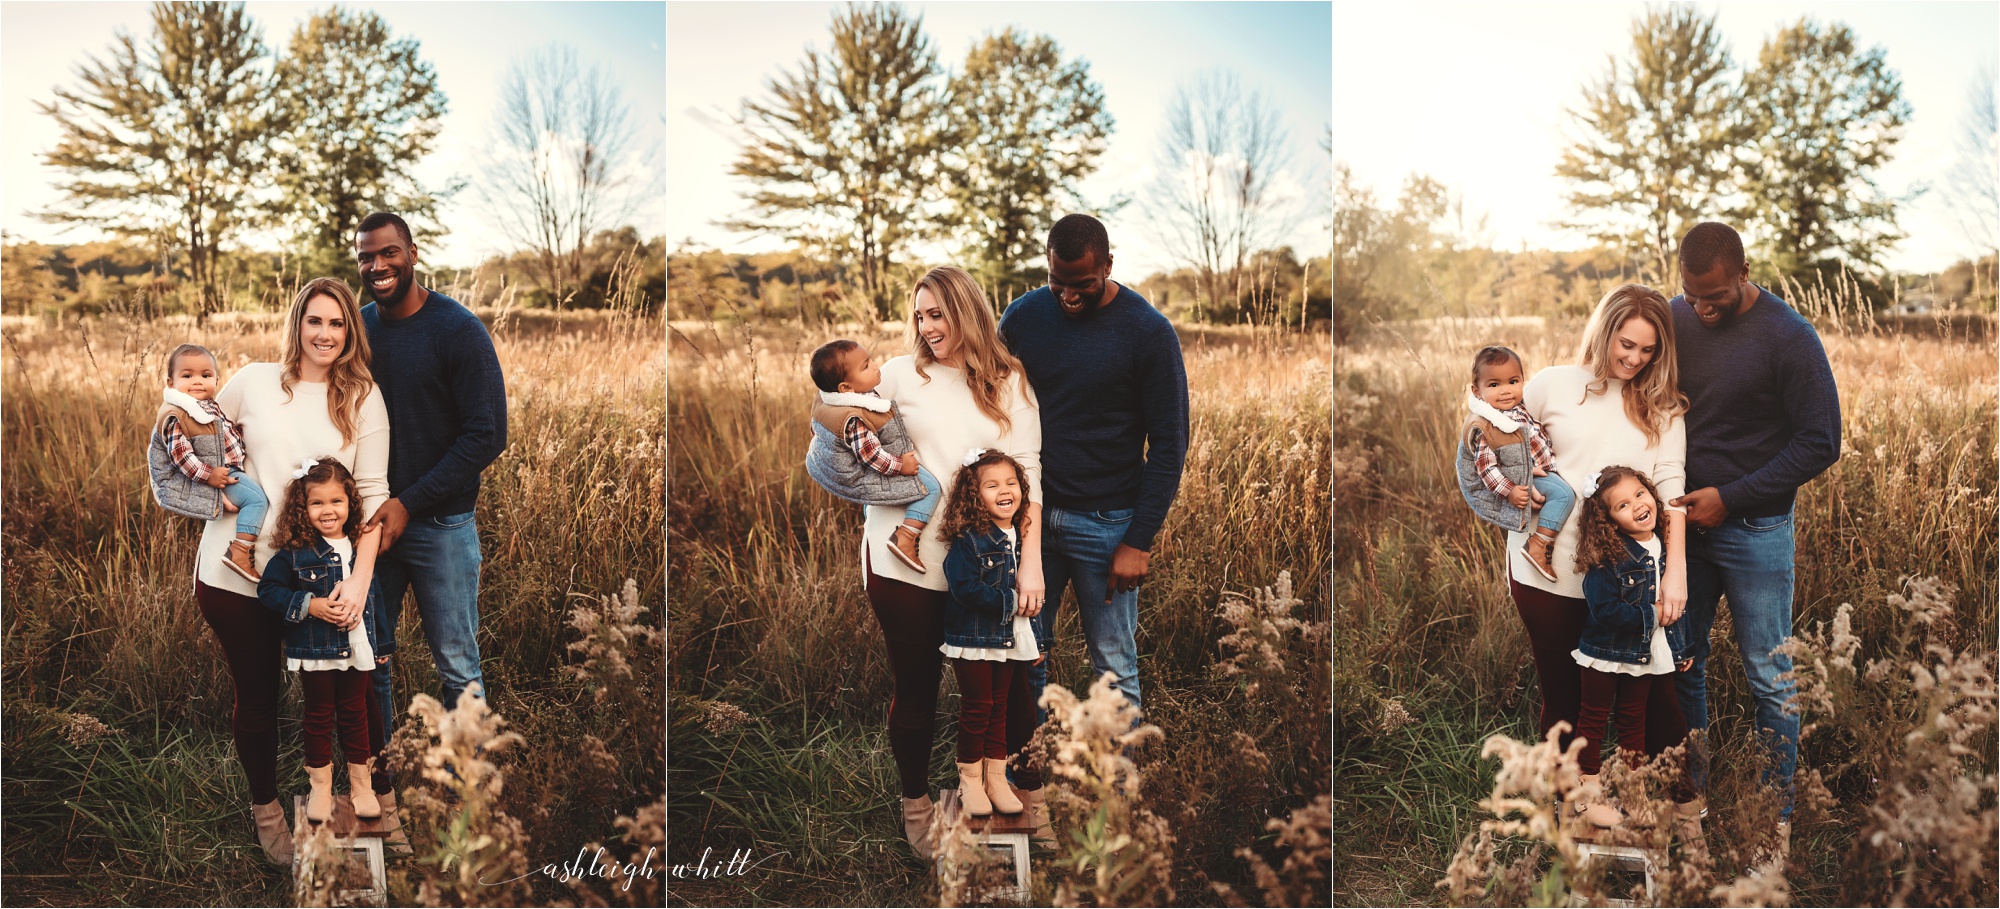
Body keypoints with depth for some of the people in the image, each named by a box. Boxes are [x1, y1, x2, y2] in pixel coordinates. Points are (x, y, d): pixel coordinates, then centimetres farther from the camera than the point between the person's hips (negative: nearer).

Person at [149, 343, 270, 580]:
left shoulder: (211, 406, 11)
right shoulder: (175, 417, -19)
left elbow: (231, 431, 26)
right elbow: (180, 454, -24)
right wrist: (208, 475, -26)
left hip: (225, 469, 10)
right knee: (256, 498, -20)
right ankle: (240, 554, -25)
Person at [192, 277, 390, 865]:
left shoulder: (363, 399, -1)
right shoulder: (254, 382, 1)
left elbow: (373, 493, -5)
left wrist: (360, 579, -14)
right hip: (235, 573, 1)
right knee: (255, 691, 11)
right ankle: (264, 809, 30)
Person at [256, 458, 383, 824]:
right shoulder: (295, 551, -10)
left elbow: (376, 595, 12)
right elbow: (268, 589, -8)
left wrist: (383, 643, 13)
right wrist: (309, 605, -19)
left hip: (355, 649, 3)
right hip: (314, 652, -2)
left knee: (355, 713, 13)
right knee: (318, 716, 10)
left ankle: (360, 782, 25)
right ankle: (320, 785, 23)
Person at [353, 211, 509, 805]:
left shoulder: (459, 330, -10)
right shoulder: (356, 328, 5)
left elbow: (487, 435, -13)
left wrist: (410, 503, -16)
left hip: (440, 525, -5)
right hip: (372, 518, 5)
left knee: (457, 667, 2)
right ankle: (376, 785, 25)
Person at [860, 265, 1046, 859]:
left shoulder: (1008, 384, 6)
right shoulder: (899, 375, 6)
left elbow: (1027, 473, 1)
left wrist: (1031, 563, -7)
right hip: (905, 559, 0)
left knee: (1010, 682, 3)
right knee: (916, 687, 8)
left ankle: (1031, 797, 24)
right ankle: (915, 804, 27)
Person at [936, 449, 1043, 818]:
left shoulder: (1021, 538, 6)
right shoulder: (969, 541, -15)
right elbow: (965, 588, -24)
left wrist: (1037, 639, 15)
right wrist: (1009, 602, -21)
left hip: (1008, 640, 6)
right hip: (973, 639, -6)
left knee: (999, 708, 12)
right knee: (976, 708, 1)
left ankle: (997, 778, 20)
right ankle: (970, 779, 14)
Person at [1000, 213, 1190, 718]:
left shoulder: (1149, 332, -10)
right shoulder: (1023, 316, 0)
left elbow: (1168, 444, -8)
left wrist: (1139, 542, -12)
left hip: (1106, 524, -3)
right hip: (1030, 511, 3)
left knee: (1114, 667, 3)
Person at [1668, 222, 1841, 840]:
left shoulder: (1789, 338, -12)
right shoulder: (1674, 320, 1)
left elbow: (1820, 444, -11)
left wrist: (1730, 498, -15)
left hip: (1754, 529, -4)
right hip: (1684, 522, 4)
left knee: (1769, 679, 2)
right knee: (1682, 666, 10)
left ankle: (1778, 812, 13)